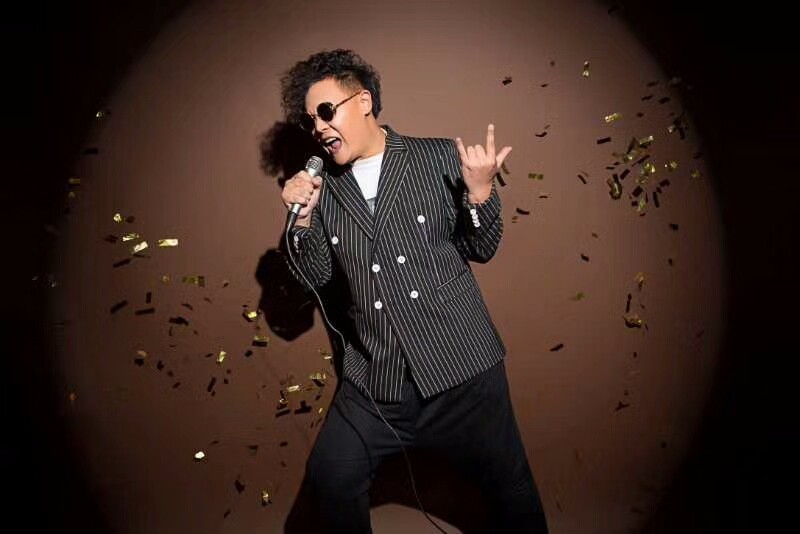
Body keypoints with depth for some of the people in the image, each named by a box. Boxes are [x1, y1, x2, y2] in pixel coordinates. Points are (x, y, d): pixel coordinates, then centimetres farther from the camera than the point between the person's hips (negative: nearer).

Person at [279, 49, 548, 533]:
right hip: (375, 380, 3)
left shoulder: (441, 159, -1)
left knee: (509, 486, 11)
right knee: (329, 478, 10)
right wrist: (303, 219, -6)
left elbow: (481, 249, 2)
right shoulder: (323, 187, 6)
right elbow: (318, 276, 10)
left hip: (462, 366, -2)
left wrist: (480, 193, -16)